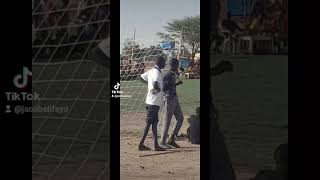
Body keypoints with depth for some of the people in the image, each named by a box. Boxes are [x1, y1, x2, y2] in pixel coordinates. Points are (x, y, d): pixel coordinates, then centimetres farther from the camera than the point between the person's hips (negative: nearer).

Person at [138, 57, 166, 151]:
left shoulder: (151, 71, 12)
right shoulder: (157, 72, -16)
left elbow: (141, 77, 22)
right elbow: (155, 84, -32)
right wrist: (158, 89, -13)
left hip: (151, 101, 9)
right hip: (154, 102, -9)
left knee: (155, 122, 9)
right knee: (149, 122, -6)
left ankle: (156, 145, 10)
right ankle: (141, 144, -3)